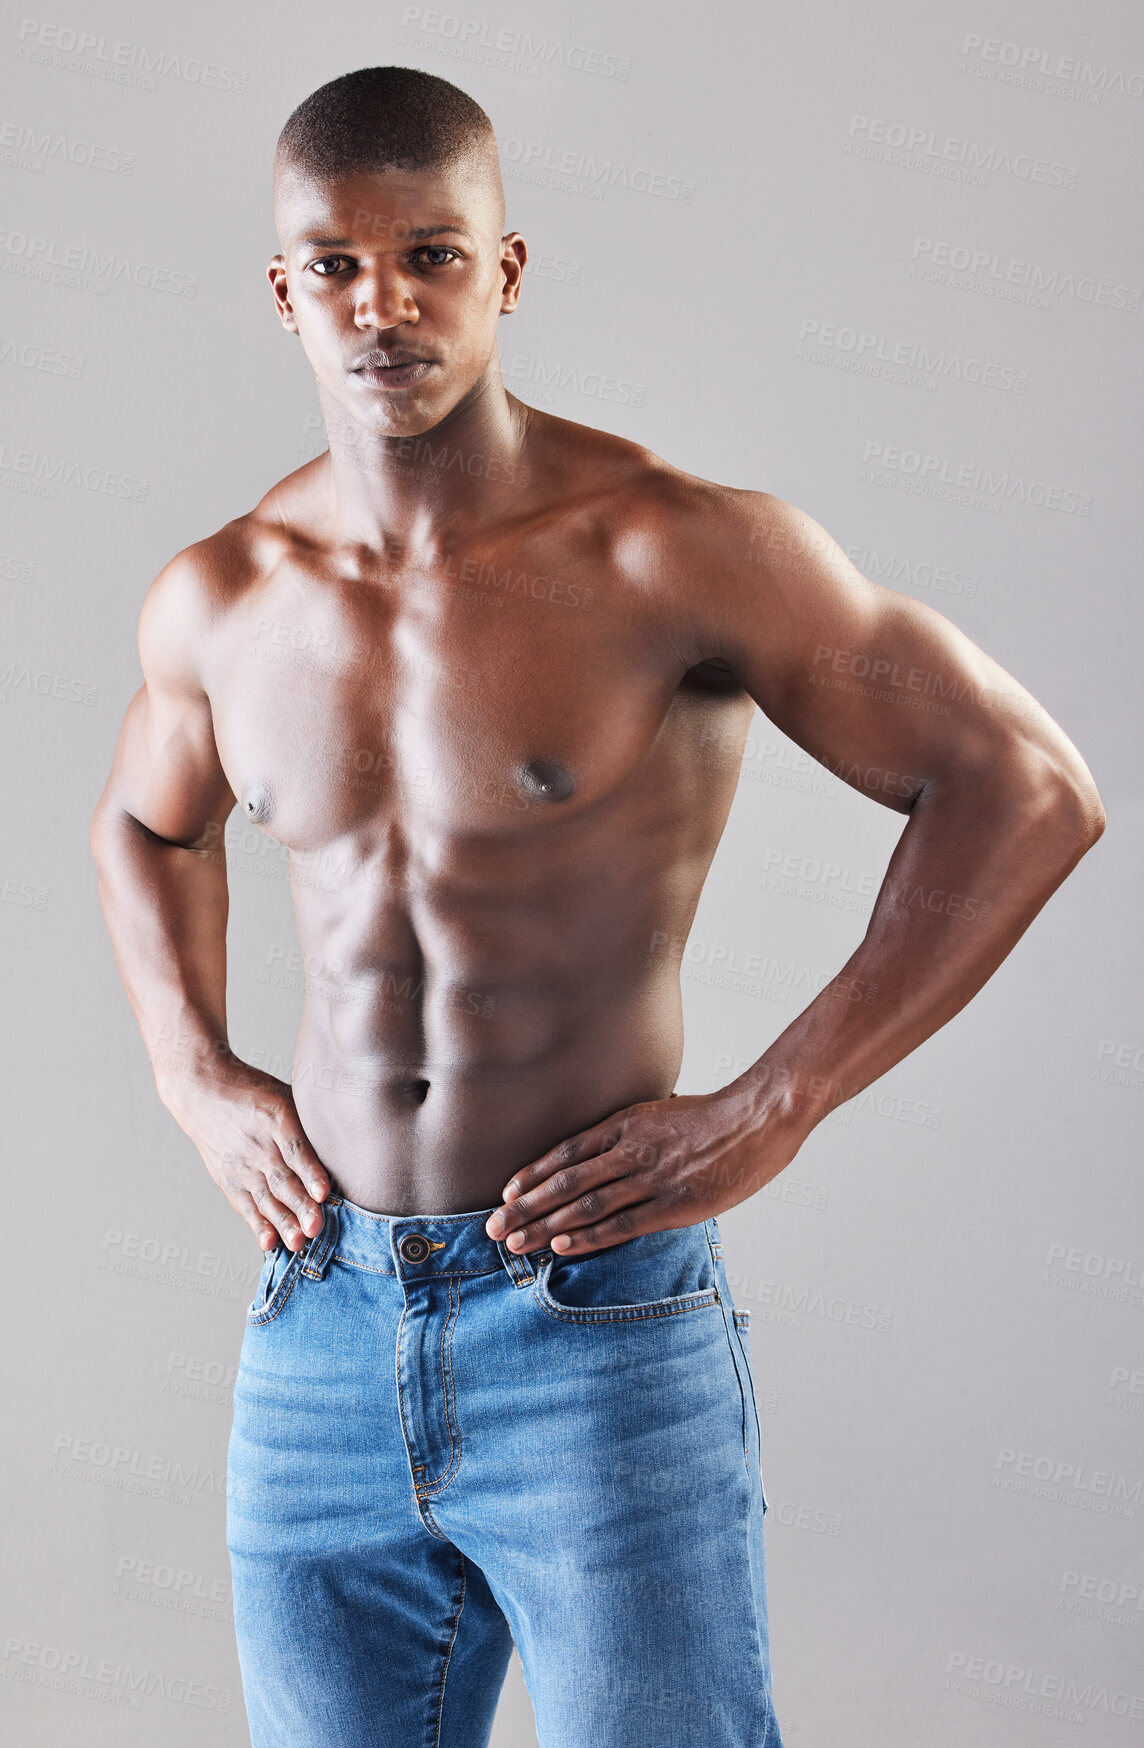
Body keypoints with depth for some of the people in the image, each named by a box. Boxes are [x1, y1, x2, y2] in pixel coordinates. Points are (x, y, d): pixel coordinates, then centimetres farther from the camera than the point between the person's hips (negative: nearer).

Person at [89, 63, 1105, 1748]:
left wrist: (770, 1110, -13)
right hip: (318, 1329, 5)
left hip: (599, 1324, -4)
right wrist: (195, 1078, 10)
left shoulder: (675, 549, -11)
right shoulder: (214, 605, 4)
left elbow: (1030, 789, -10)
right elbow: (143, 823, 26)